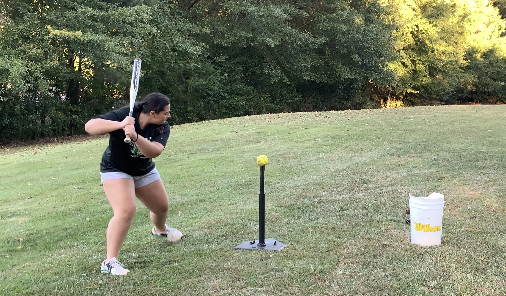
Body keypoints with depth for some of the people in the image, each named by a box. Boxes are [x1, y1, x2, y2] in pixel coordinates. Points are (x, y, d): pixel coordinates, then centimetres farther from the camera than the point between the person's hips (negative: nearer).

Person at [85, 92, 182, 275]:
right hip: (116, 170, -5)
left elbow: (154, 151, -35)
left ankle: (160, 230, 56)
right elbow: (89, 126, -37)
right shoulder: (123, 116, -28)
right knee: (125, 211, -26)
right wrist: (119, 125, -50)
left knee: (162, 206, 19)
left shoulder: (162, 127, -18)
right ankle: (110, 261, -20)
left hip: (145, 171, 6)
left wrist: (135, 137, -53)